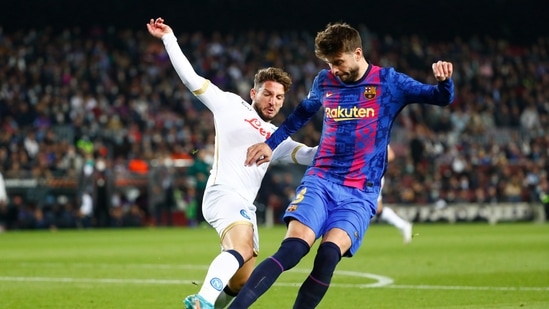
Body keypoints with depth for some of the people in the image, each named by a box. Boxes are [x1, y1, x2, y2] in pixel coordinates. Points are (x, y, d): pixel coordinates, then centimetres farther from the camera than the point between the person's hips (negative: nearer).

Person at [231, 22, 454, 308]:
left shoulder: (389, 82, -1)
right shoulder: (324, 81, 9)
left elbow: (442, 98, -4)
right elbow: (302, 113, 30)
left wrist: (444, 80, -26)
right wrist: (270, 143, 31)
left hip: (360, 193, -1)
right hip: (320, 181, 2)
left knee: (328, 254, -25)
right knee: (291, 249, -21)